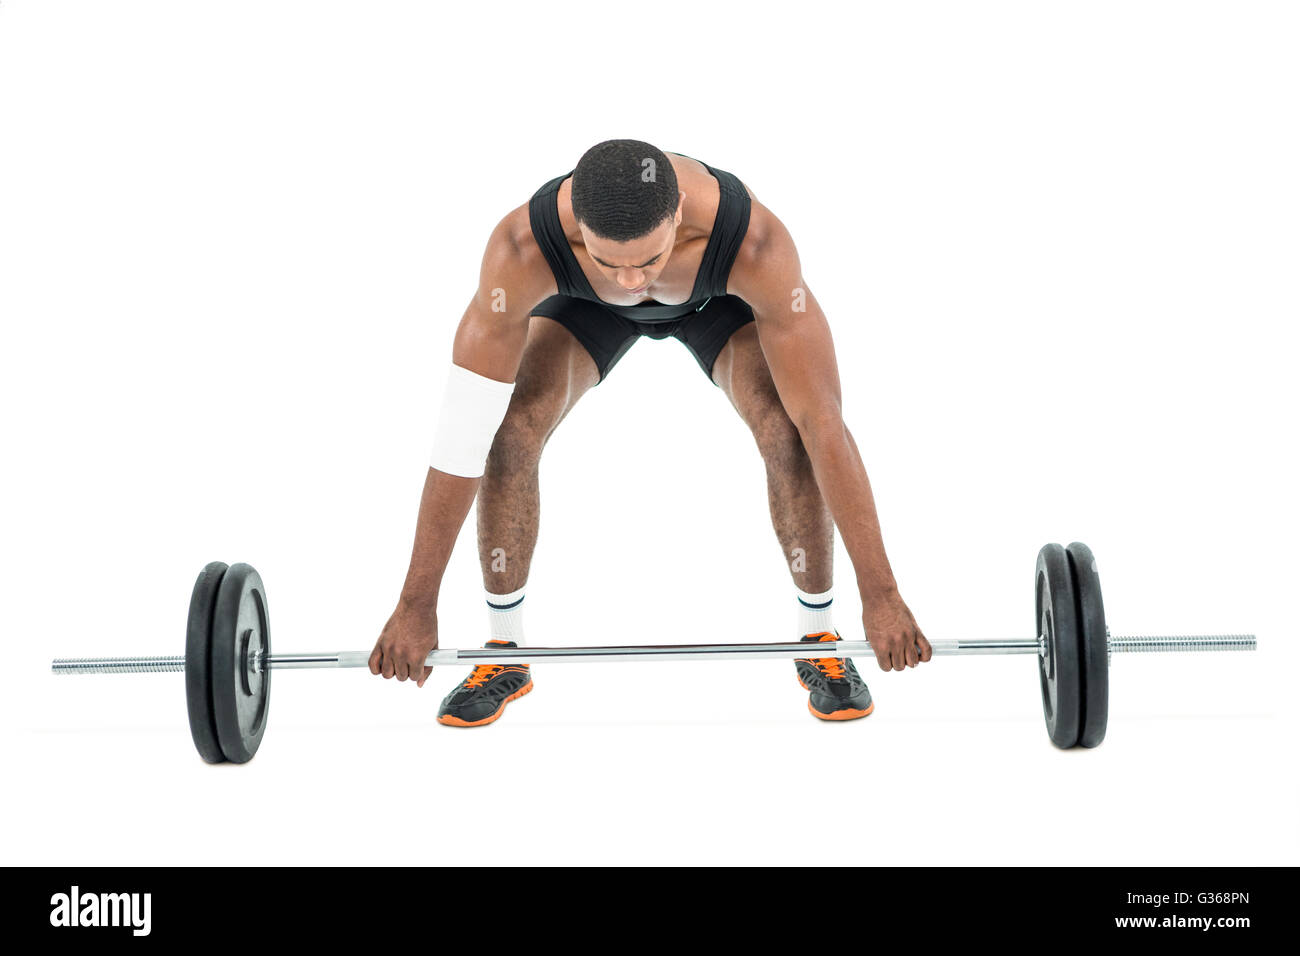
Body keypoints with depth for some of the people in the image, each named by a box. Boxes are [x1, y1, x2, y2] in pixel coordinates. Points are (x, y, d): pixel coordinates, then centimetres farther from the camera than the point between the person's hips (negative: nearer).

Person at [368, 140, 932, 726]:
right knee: (512, 430, -22)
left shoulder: (755, 242, -47)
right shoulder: (522, 247, -45)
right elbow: (464, 427, -40)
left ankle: (817, 639, -4)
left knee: (789, 432, -26)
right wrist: (416, 601, -37)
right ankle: (505, 653, -2)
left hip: (719, 295, -1)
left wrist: (880, 592, -41)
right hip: (583, 303, 1)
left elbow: (822, 420, -43)